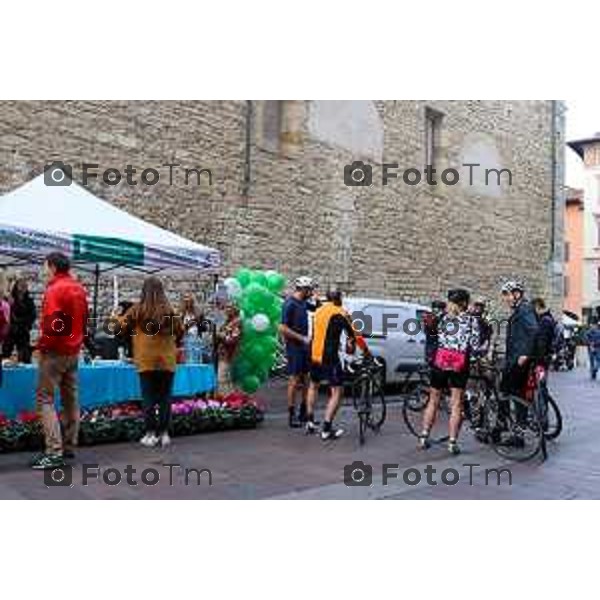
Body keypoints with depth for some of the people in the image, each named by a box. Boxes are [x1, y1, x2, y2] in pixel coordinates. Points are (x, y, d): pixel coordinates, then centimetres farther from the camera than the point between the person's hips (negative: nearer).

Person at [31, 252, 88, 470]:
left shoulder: (54, 289, -15)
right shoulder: (79, 288, 11)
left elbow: (52, 324, -23)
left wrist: (41, 346, -11)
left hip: (55, 351, -9)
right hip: (74, 350, 9)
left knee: (44, 398, -7)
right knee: (70, 398, 13)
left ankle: (54, 452, -14)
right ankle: (69, 446, 20)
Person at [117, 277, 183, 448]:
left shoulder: (138, 309, -5)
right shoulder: (169, 310, -2)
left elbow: (122, 324, 5)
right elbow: (180, 331, 8)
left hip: (146, 360, -1)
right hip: (167, 359, 1)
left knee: (149, 397, 6)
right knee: (165, 397, 8)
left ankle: (151, 433, 6)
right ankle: (164, 433, 10)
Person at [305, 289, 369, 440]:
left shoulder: (318, 310, 11)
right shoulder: (340, 313, -9)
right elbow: (353, 336, -9)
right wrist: (366, 351, 0)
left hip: (314, 354, 7)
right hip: (329, 357, -7)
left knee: (313, 386, 26)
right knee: (337, 391, -1)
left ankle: (310, 422, 27)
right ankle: (327, 429, -6)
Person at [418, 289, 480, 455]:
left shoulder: (445, 318, 8)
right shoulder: (472, 320, 3)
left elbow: (437, 339, 4)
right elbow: (474, 346, -3)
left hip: (440, 362, 2)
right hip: (459, 365, -2)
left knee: (433, 400, 13)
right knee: (456, 404, 4)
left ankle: (423, 438, 16)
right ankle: (452, 443, 1)